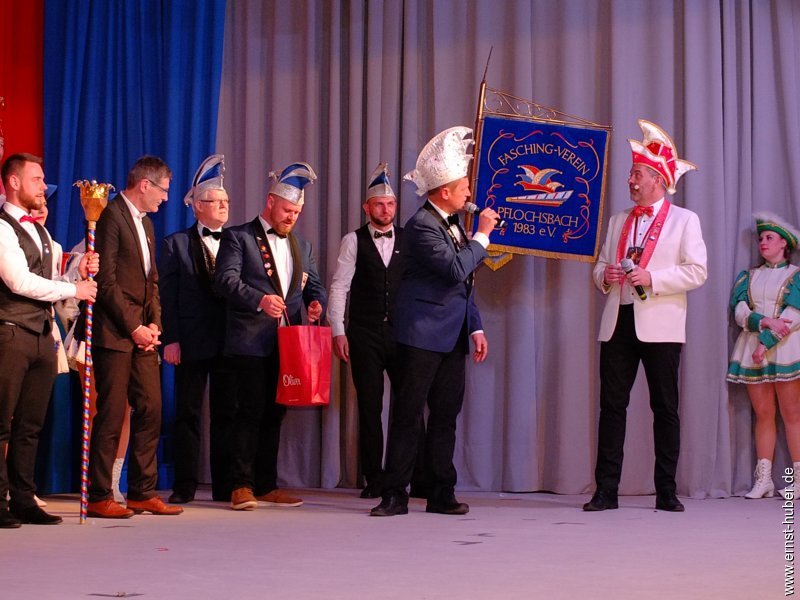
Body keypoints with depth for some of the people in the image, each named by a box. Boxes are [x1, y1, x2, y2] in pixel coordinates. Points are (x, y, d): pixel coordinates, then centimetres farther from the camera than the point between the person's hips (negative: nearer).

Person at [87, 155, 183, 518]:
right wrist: (134, 327, -14)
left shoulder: (145, 223, 19)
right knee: (111, 416, -5)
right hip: (115, 334, -9)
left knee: (150, 413, 7)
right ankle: (99, 498, 2)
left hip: (143, 334, 9)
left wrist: (154, 323, 6)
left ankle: (143, 493, 13)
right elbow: (106, 281, -15)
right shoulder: (111, 217, -9)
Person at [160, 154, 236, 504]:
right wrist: (170, 340, -9)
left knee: (226, 415, 6)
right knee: (187, 414, 3)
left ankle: (225, 486, 12)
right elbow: (167, 295, -1)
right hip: (192, 342, -2)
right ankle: (184, 486, 9)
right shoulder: (176, 245, 5)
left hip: (229, 341, 2)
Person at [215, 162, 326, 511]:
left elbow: (313, 283, 21)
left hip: (286, 344, 6)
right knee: (252, 410, -9)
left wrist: (316, 301, -3)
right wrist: (259, 300, -26)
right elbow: (225, 280, -11)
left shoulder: (301, 246, 21)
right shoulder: (238, 237, 1)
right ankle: (242, 486, -4)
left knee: (274, 413, 9)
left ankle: (266, 485, 15)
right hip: (251, 341, -6)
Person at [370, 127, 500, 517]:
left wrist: (476, 328, 16)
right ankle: (395, 495, 1)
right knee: (407, 415, -4)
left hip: (452, 337, 9)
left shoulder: (454, 223, 15)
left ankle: (441, 493, 15)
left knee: (445, 415, 9)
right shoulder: (421, 225, -13)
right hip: (423, 335, -9)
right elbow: (456, 269, -23)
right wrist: (482, 235, -12)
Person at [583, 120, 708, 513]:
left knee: (665, 408, 1)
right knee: (611, 405, 0)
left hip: (660, 326, -4)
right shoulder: (618, 221, 20)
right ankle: (606, 489, 2)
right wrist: (604, 275, -2)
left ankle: (666, 491, 7)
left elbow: (696, 272, -5)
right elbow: (601, 265, 22)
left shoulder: (684, 220, 4)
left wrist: (651, 278, -16)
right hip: (618, 323, 4)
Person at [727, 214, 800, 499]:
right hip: (751, 350, 3)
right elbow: (739, 311, 3)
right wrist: (765, 321, -15)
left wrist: (766, 343, -14)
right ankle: (763, 479, -1)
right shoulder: (749, 276, 17)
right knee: (763, 414, 1)